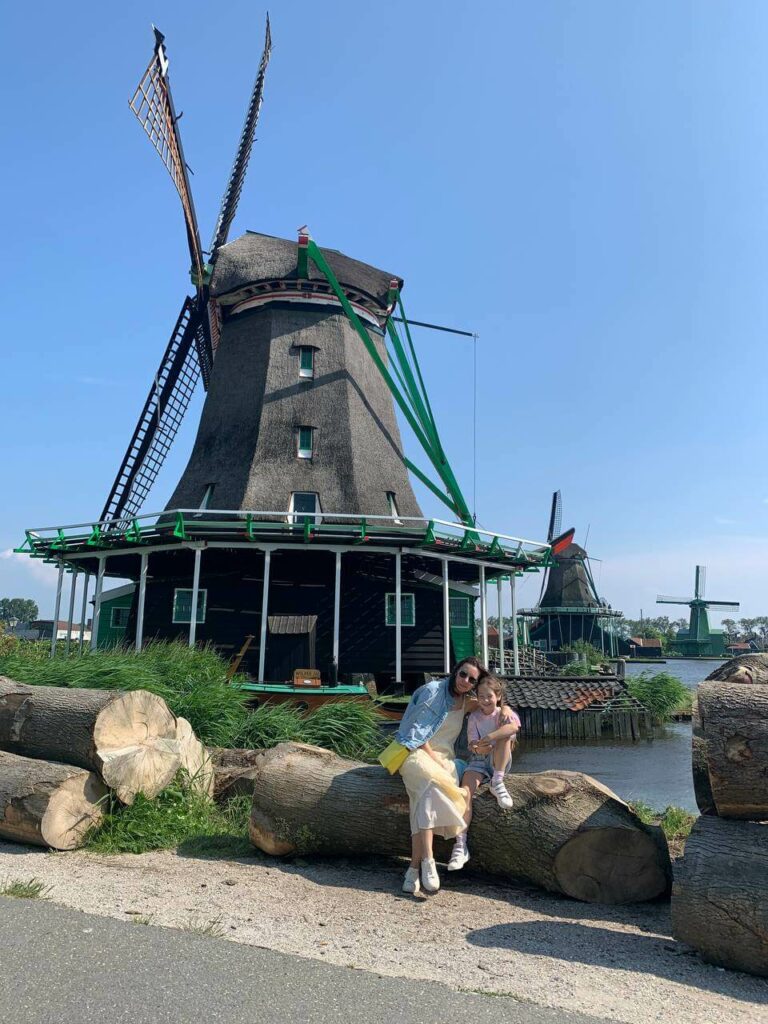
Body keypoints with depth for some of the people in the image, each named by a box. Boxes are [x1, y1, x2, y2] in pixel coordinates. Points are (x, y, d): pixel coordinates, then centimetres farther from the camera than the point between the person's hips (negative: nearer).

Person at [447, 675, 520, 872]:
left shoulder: (504, 714, -4)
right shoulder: (474, 717, 3)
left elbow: (515, 725, -29)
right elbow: (472, 744, -5)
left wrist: (490, 737, -40)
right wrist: (477, 748, -30)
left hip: (499, 762, -1)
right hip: (478, 762, 1)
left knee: (504, 735, -28)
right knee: (465, 791, -26)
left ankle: (498, 782, -22)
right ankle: (461, 845, -24)